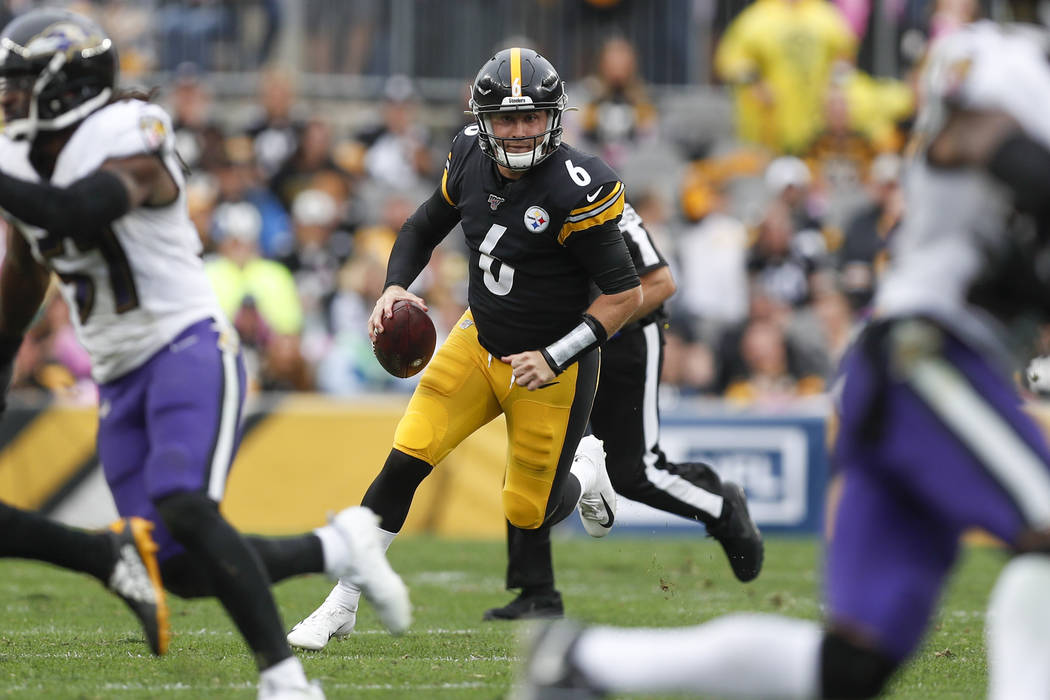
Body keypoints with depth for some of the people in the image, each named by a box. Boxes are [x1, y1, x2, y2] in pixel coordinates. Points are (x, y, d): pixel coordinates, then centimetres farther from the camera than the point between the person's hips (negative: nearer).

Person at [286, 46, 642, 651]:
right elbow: (425, 227, 12)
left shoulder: (576, 190, -25)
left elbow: (626, 294, -20)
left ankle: (586, 469, 42)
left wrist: (556, 357, -25)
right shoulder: (471, 159, -7)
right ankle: (342, 605, -2)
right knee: (405, 461, -10)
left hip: (550, 370, -4)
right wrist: (396, 288, -7)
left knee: (529, 513, 6)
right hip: (478, 344, 4)